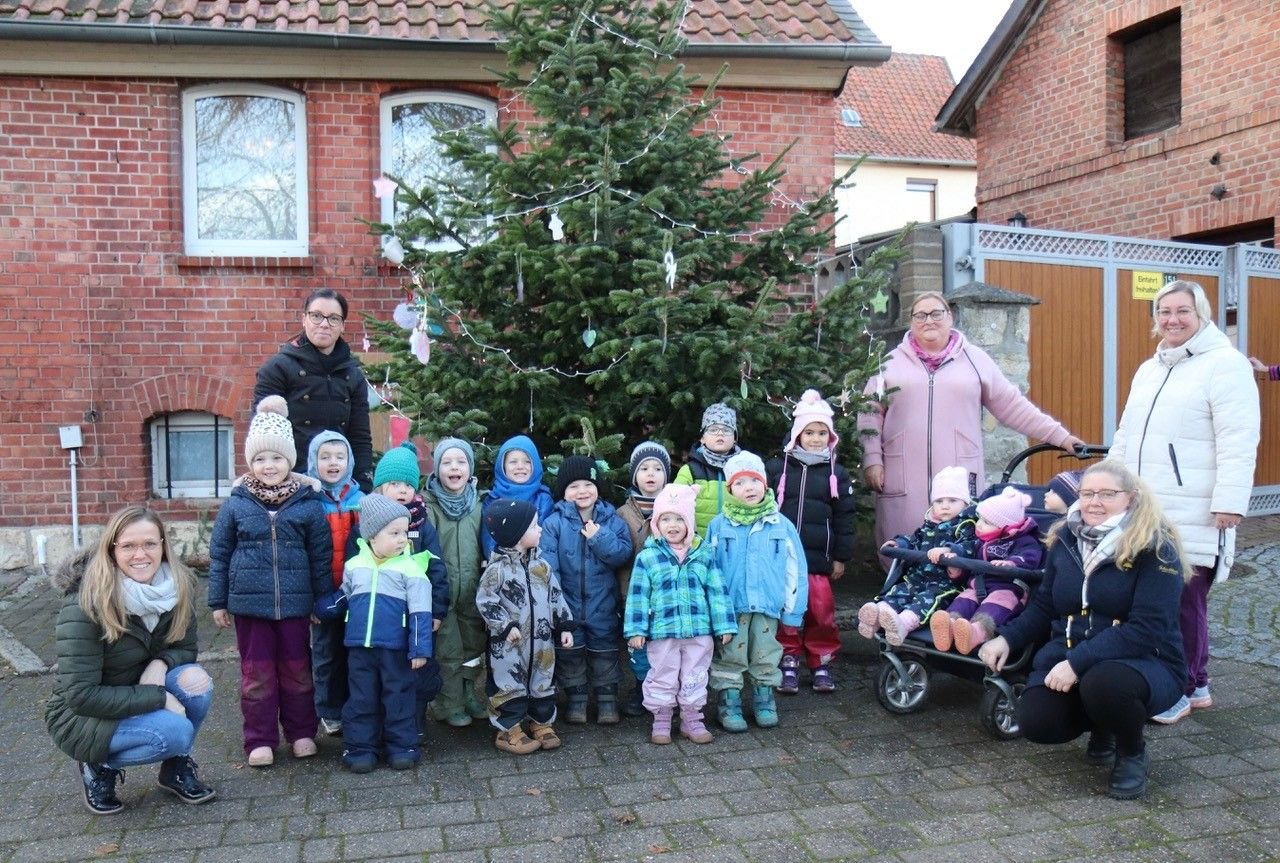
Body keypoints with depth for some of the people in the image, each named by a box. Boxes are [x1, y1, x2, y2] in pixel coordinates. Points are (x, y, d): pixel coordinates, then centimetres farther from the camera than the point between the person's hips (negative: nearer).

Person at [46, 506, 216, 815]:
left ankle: (177, 769, 1)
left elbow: (186, 648, 1)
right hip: (81, 716, -5)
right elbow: (80, 694, -25)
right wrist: (159, 698, -28)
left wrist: (161, 663, -22)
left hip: (137, 699, 5)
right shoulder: (85, 604, -26)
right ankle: (98, 767, 0)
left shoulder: (178, 588, -11)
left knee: (196, 681, -24)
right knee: (176, 731, -29)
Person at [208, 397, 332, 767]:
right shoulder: (236, 503, -2)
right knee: (257, 674, 9)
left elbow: (321, 555, 2)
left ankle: (301, 732, 27)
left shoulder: (308, 503, -3)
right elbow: (219, 553, 4)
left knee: (297, 671, 12)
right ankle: (260, 740, 21)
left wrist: (324, 599, 3)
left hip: (295, 603, 0)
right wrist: (218, 602, 4)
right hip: (249, 602, 0)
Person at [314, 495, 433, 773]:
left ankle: (402, 746, 19)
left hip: (396, 649, -3)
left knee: (399, 698, 7)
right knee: (361, 699, 10)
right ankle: (360, 747, 20)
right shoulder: (354, 566, 4)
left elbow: (420, 613, -10)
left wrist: (420, 648, -13)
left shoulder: (410, 568, -9)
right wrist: (319, 609, 19)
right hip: (359, 648, 3)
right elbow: (342, 597, 22)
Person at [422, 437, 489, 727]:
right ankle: (449, 704, 14)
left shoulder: (478, 504, 7)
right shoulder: (428, 505, -9)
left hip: (472, 589, 5)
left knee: (472, 647, 15)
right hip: (442, 590, -5)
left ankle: (468, 696, 30)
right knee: (448, 651, 1)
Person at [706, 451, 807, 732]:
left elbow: (794, 569, 3)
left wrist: (793, 608, 1)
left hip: (768, 606, 2)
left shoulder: (781, 525, 0)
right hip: (730, 607, -1)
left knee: (766, 657, 14)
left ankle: (764, 700, 30)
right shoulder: (718, 526, -4)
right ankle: (729, 704, 19)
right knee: (730, 658, 7)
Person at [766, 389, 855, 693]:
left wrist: (841, 557, 7)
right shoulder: (778, 468, 4)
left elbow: (844, 518, 9)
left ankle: (821, 662, 17)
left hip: (819, 558, 0)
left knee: (821, 610, 0)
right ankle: (789, 662, 17)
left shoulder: (836, 474, 8)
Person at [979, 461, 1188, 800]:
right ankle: (1103, 728, 17)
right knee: (1035, 722, -21)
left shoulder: (1155, 548, -13)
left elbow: (1146, 629, -22)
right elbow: (1043, 606, 14)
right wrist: (1007, 639, -3)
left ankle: (1132, 752, -1)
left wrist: (1079, 663, -29)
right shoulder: (1066, 540, 5)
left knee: (1104, 683, -38)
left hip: (1145, 662, -5)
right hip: (1068, 653, 5)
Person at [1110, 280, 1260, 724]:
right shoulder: (1148, 370, 20)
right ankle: (1195, 684, 22)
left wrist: (1229, 502, -19)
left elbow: (1238, 442, -13)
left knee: (1184, 601, -3)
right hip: (1144, 512, 7)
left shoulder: (1224, 364, -5)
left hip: (1194, 516, -7)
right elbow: (1126, 436, 24)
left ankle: (1179, 690, 10)